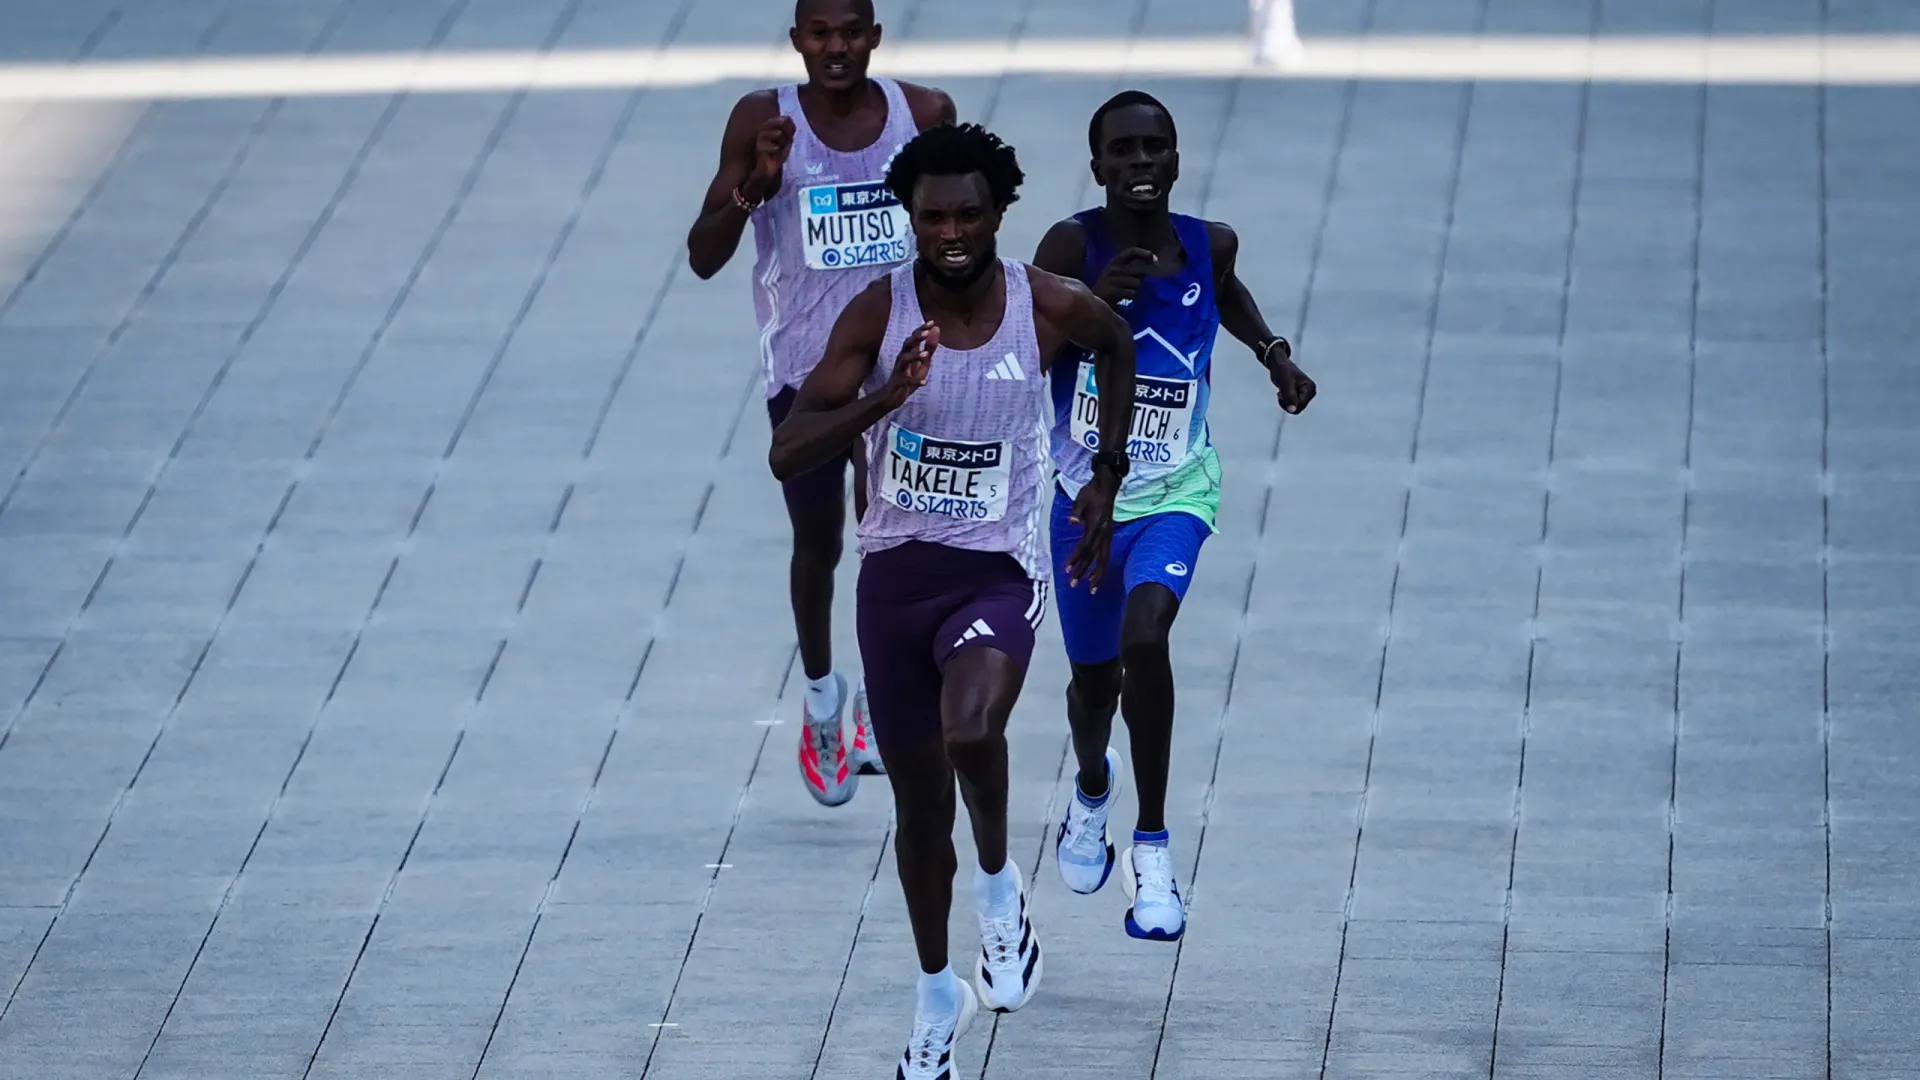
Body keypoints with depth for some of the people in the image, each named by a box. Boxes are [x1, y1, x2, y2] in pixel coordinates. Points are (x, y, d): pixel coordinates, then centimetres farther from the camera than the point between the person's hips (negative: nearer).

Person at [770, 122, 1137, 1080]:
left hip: (998, 571, -2)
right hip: (896, 571, 2)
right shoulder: (879, 314, -11)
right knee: (920, 798, 12)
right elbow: (787, 455, -16)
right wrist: (886, 398, -31)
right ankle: (938, 996, 33)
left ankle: (998, 888, -1)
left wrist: (1106, 479, 13)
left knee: (969, 729, -31)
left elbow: (1117, 348, 16)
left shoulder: (1050, 307, -10)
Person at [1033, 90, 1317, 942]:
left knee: (1145, 636, -27)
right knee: (1094, 677, 15)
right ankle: (1092, 791, 52)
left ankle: (1152, 848, -18)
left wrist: (1273, 353, 8)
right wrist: (1091, 306, -31)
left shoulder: (1207, 246, -4)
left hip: (1175, 495, 0)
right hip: (1086, 497, 0)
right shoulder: (1073, 248, -14)